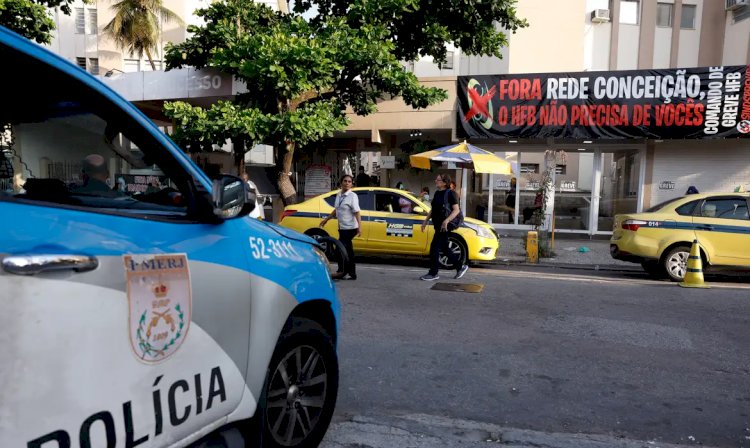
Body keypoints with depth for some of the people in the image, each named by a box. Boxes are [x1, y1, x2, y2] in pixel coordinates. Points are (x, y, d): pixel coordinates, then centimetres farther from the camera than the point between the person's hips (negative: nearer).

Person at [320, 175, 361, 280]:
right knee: (348, 250, 11)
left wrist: (359, 227, -27)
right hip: (342, 227, 7)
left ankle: (343, 271, 5)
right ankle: (352, 273, 19)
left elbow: (356, 212, -19)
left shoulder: (352, 196, -12)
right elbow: (336, 209, 21)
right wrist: (326, 219, 25)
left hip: (350, 228, -7)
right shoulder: (339, 195, 9)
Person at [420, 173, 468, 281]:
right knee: (444, 248, 15)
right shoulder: (437, 193, 13)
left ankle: (433, 273, 0)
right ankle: (460, 267, 28)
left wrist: (446, 221, -27)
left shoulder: (450, 193, -10)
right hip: (437, 225, 8)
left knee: (434, 247, -8)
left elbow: (456, 210, -16)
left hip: (445, 226, -8)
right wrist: (426, 220, 14)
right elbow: (433, 210, 22)